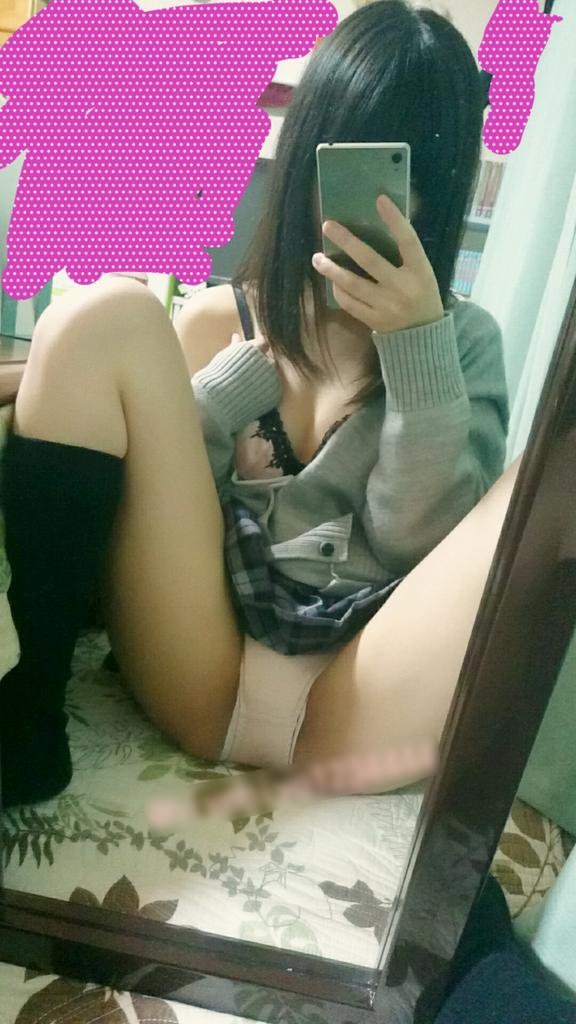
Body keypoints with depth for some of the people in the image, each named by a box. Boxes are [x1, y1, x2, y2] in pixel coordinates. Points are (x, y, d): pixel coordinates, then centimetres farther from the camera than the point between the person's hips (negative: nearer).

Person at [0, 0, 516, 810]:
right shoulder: (221, 317, 15)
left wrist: (419, 341, -10)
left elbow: (424, 539, -1)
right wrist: (263, 358, -3)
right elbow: (150, 471, 5)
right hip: (206, 683, 2)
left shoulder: (466, 339, 13)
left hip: (366, 706, -1)